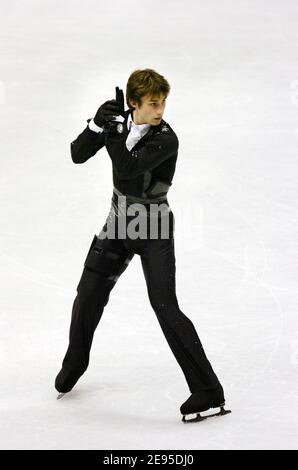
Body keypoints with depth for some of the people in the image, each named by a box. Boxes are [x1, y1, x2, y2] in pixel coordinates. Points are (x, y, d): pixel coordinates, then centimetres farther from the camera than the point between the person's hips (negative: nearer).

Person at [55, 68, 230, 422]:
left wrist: (113, 130, -33)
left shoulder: (166, 139, -21)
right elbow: (78, 155, -6)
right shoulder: (118, 121, -3)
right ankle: (74, 364, 42)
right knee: (88, 295, 15)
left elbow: (126, 168, -31)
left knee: (165, 307, -14)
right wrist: (97, 124, -22)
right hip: (119, 222, 6)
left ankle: (209, 391, -10)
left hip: (154, 228, -6)